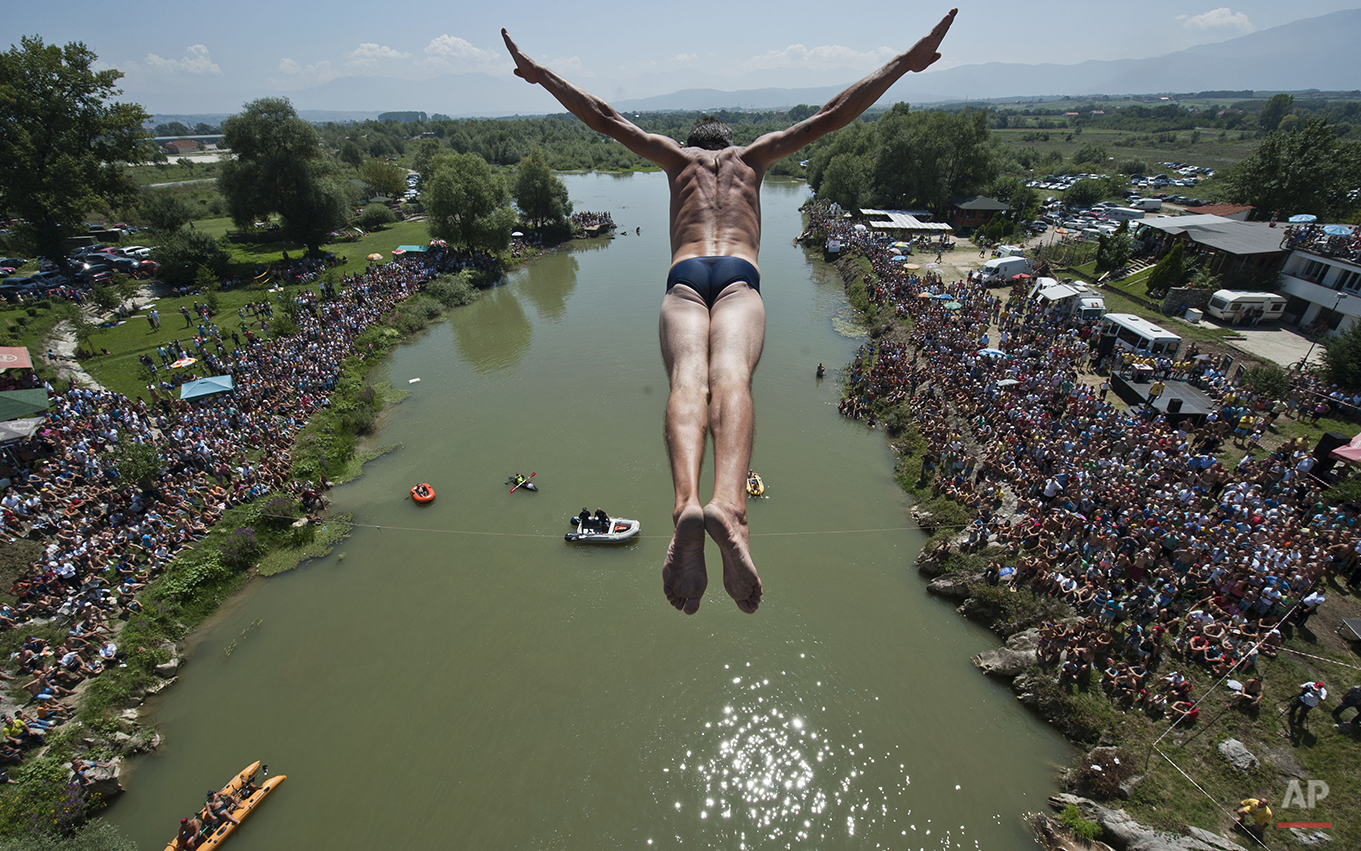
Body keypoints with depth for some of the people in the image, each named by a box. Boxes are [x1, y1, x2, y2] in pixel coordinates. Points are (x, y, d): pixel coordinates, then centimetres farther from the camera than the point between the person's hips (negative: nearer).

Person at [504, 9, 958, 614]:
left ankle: (687, 502, -54)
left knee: (688, 379, -25)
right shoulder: (754, 156, 33)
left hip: (684, 277, 1)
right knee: (731, 377, -27)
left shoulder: (677, 156, 33)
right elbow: (833, 115, 32)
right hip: (739, 277, 0)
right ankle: (729, 505, -55)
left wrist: (540, 75, 45)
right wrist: (904, 63, 39)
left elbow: (604, 118, 35)